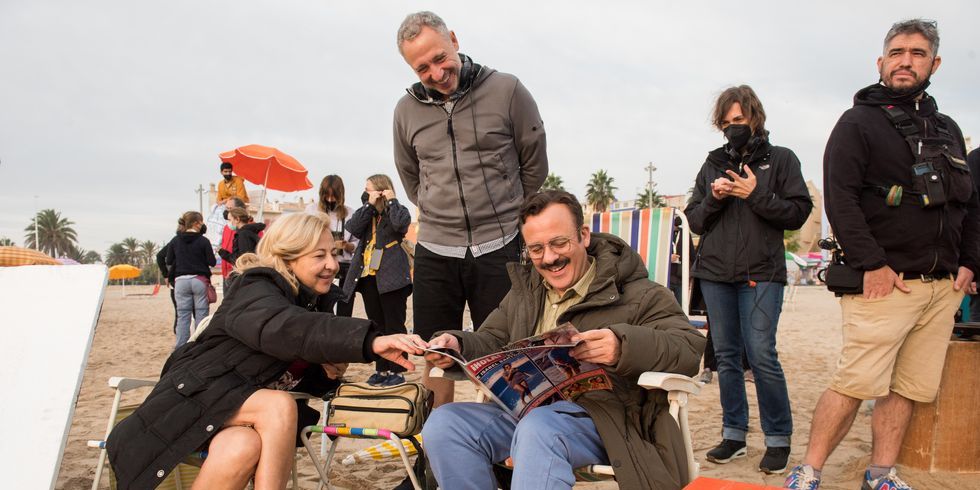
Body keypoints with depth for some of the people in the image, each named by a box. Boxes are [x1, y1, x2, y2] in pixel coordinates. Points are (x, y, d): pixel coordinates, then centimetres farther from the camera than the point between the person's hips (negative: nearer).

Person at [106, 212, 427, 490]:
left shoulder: (307, 302, 12)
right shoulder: (256, 289, -13)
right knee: (280, 406, -33)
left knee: (244, 447, -30)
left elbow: (302, 384, 19)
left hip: (248, 411, 6)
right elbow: (283, 328, -39)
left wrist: (329, 373, -7)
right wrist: (369, 341, -52)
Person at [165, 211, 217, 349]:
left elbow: (169, 261, 10)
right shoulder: (203, 241, -5)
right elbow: (212, 262, -4)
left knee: (183, 316, 6)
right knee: (201, 314, 2)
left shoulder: (175, 241, 4)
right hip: (199, 280, -3)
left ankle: (181, 347, 6)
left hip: (181, 281, 3)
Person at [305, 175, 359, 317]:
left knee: (344, 315, 3)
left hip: (344, 269, 1)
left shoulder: (350, 213, 7)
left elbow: (357, 245, 9)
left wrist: (346, 245, -12)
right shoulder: (312, 209, 5)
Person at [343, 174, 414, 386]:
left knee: (394, 325, -2)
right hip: (368, 276, 6)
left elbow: (401, 223, -24)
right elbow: (353, 228, -4)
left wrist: (391, 201, -11)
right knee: (376, 325, 11)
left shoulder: (398, 211, 0)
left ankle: (397, 371, 2)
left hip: (390, 276, -6)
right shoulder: (365, 213, 15)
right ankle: (382, 369, 19)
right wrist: (370, 205, -6)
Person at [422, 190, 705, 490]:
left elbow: (690, 348, -8)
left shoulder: (637, 294, 3)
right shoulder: (523, 291, 24)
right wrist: (456, 345, 2)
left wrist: (623, 346, -28)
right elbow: (492, 342, 26)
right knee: (443, 424, -18)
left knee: (538, 429, -39)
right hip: (525, 409, 6)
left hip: (598, 411, -6)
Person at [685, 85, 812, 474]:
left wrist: (756, 195, -12)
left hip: (761, 273, -4)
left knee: (761, 355, -10)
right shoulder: (714, 164, 14)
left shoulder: (781, 159, 5)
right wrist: (714, 197, -6)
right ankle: (734, 434, 17)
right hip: (715, 271, 4)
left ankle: (779, 438, 5)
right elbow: (695, 221, 13)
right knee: (726, 355, 7)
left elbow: (798, 213, -2)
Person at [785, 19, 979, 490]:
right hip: (884, 283, -6)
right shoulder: (858, 123, -1)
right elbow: (840, 198, -12)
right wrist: (872, 264, -17)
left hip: (942, 287, 6)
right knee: (855, 383, -11)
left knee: (907, 388, 7)